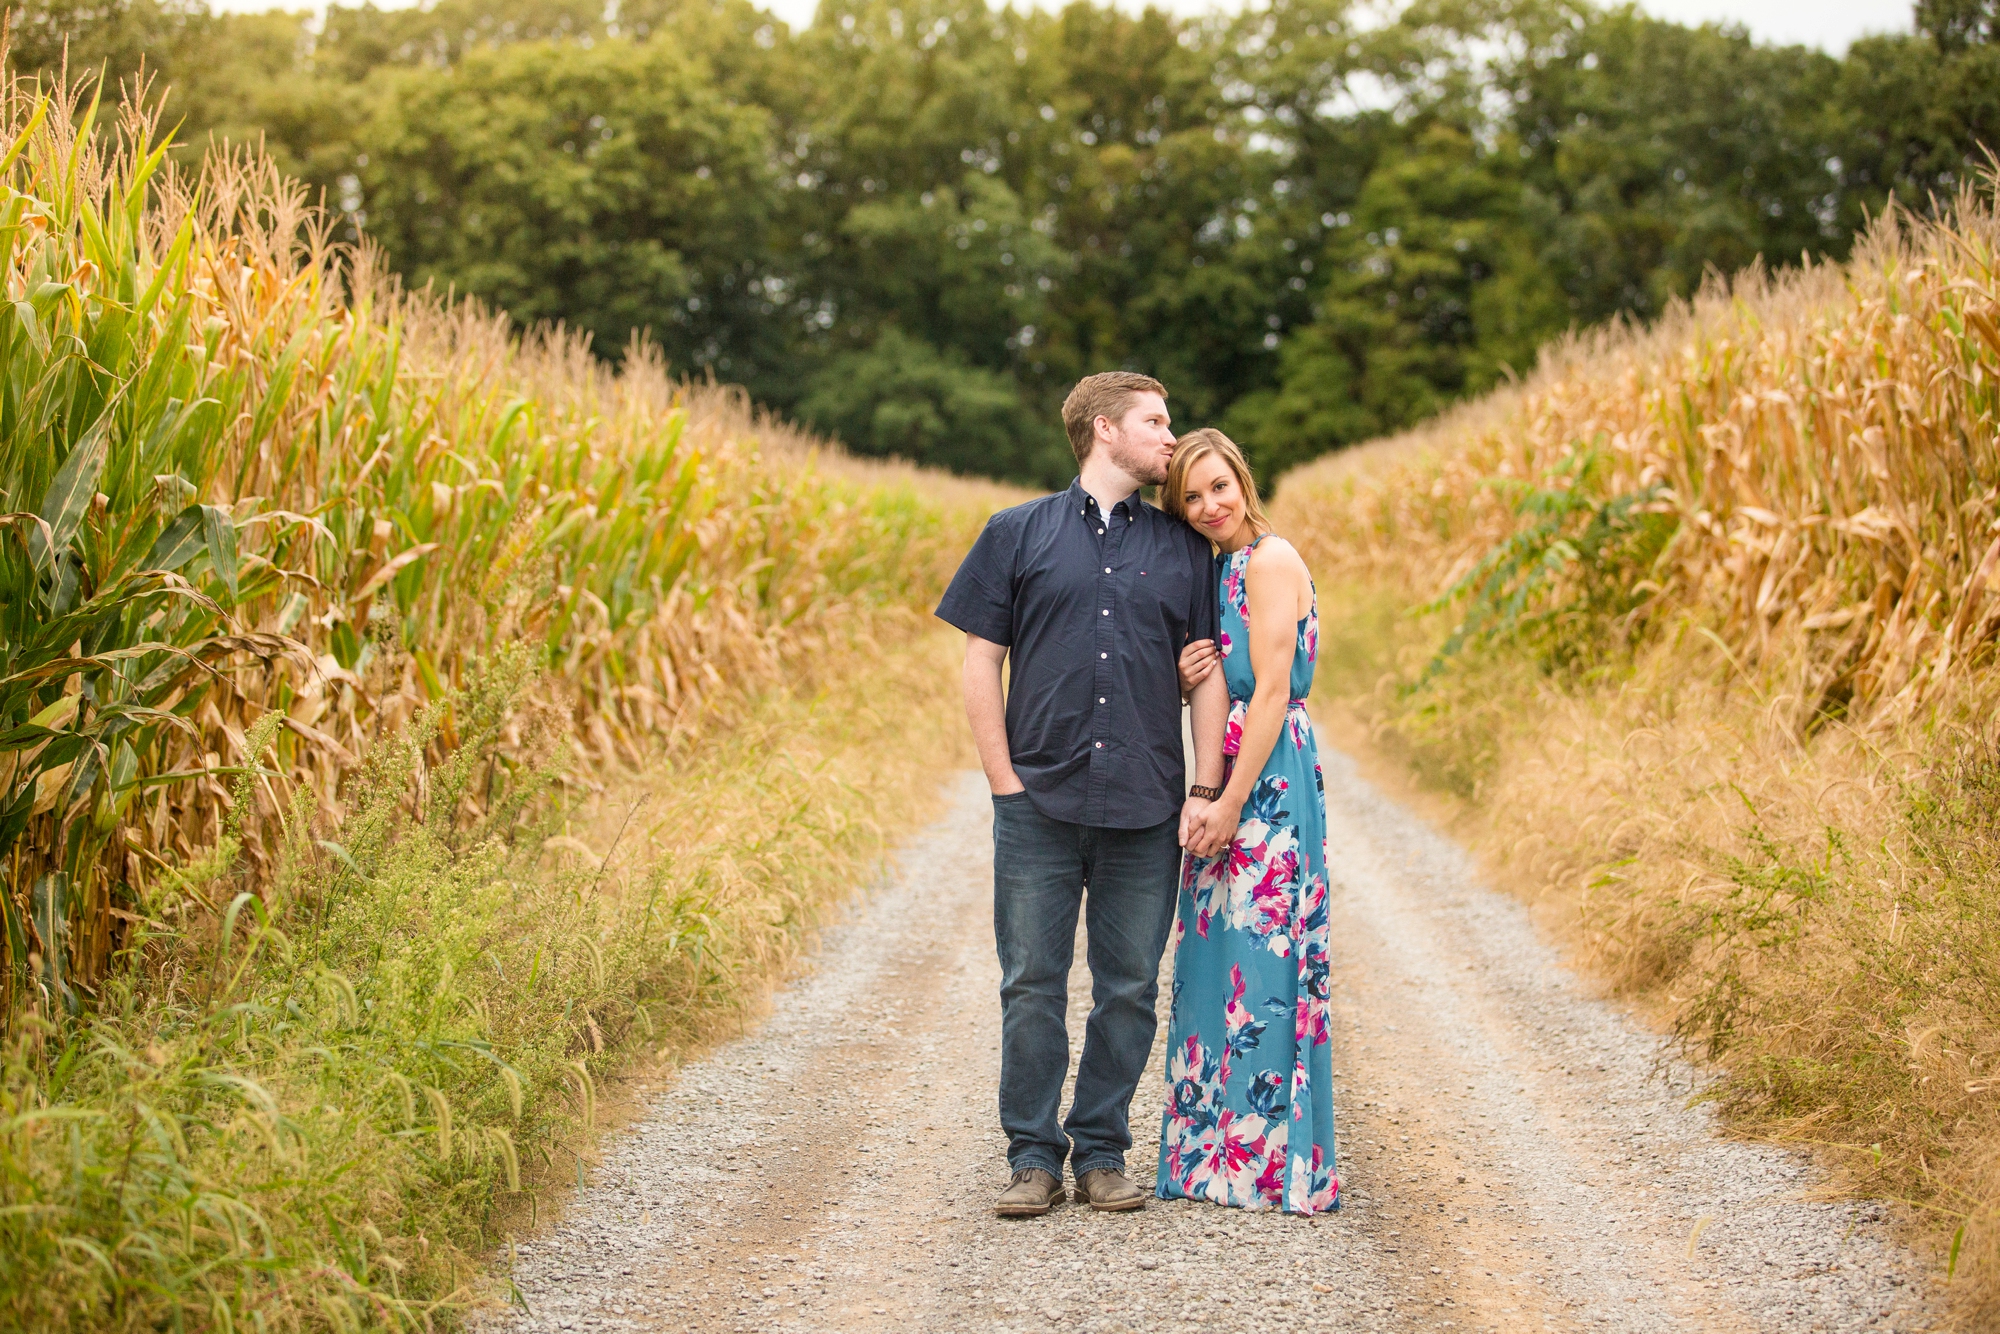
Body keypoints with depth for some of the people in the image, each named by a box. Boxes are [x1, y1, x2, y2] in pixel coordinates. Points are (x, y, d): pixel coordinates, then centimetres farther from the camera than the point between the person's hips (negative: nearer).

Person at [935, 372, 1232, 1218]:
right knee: (1032, 986, 0)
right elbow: (981, 662, 4)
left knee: (1129, 989, 5)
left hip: (1145, 809, 2)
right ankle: (1034, 1157, 10)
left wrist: (1206, 791, 0)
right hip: (1040, 802, -2)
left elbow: (1208, 672, 10)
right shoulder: (1018, 535, 5)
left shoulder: (1183, 550, 11)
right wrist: (1005, 782, -4)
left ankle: (1102, 1154, 16)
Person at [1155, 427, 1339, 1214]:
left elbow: (1272, 692, -16)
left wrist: (1230, 804, -18)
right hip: (1230, 784, 9)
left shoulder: (1271, 560, -11)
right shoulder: (1218, 568, 16)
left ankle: (1274, 1161, 0)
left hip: (1271, 784, -9)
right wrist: (1187, 679, -4)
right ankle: (1222, 1152, 17)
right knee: (1215, 962, 10)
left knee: (1260, 962, -6)